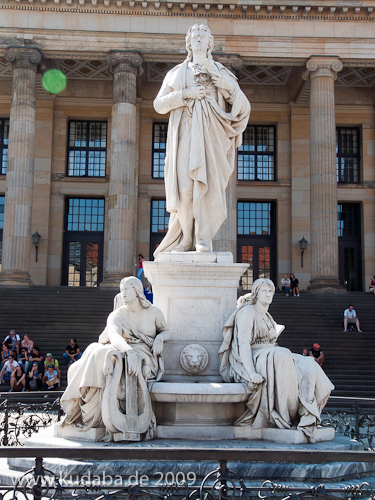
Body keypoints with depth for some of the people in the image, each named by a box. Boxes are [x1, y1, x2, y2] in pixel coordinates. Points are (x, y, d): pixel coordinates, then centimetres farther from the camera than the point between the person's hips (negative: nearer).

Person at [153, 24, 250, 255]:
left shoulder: (222, 73, 19)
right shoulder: (177, 73, 19)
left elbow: (242, 103, 7)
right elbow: (159, 104, 10)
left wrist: (218, 77, -4)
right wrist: (186, 94, -4)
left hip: (211, 133, 0)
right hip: (185, 134, 0)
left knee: (209, 184, -13)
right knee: (185, 186, -11)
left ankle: (203, 238, -11)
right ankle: (187, 238, -1)